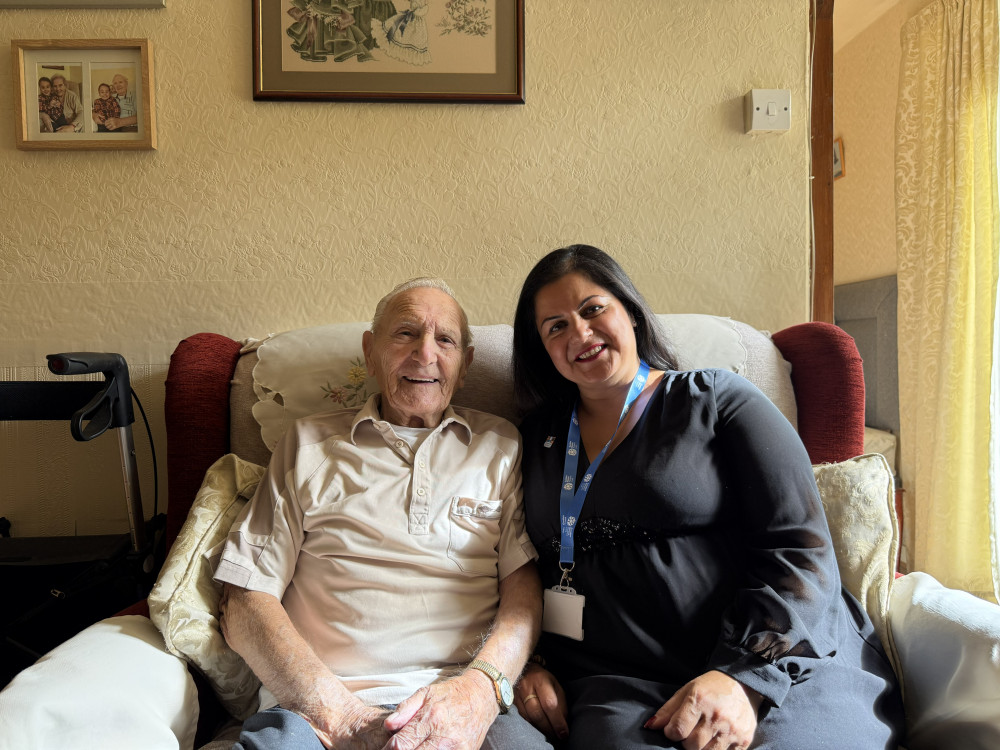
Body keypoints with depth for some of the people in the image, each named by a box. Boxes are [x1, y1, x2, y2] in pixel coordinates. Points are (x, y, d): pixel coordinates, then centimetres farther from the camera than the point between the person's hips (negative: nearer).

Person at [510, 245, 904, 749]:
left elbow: (801, 551, -4)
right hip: (624, 682, 2)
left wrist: (744, 676, -17)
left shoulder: (719, 401, 4)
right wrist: (529, 662, -2)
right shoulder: (540, 437, 16)